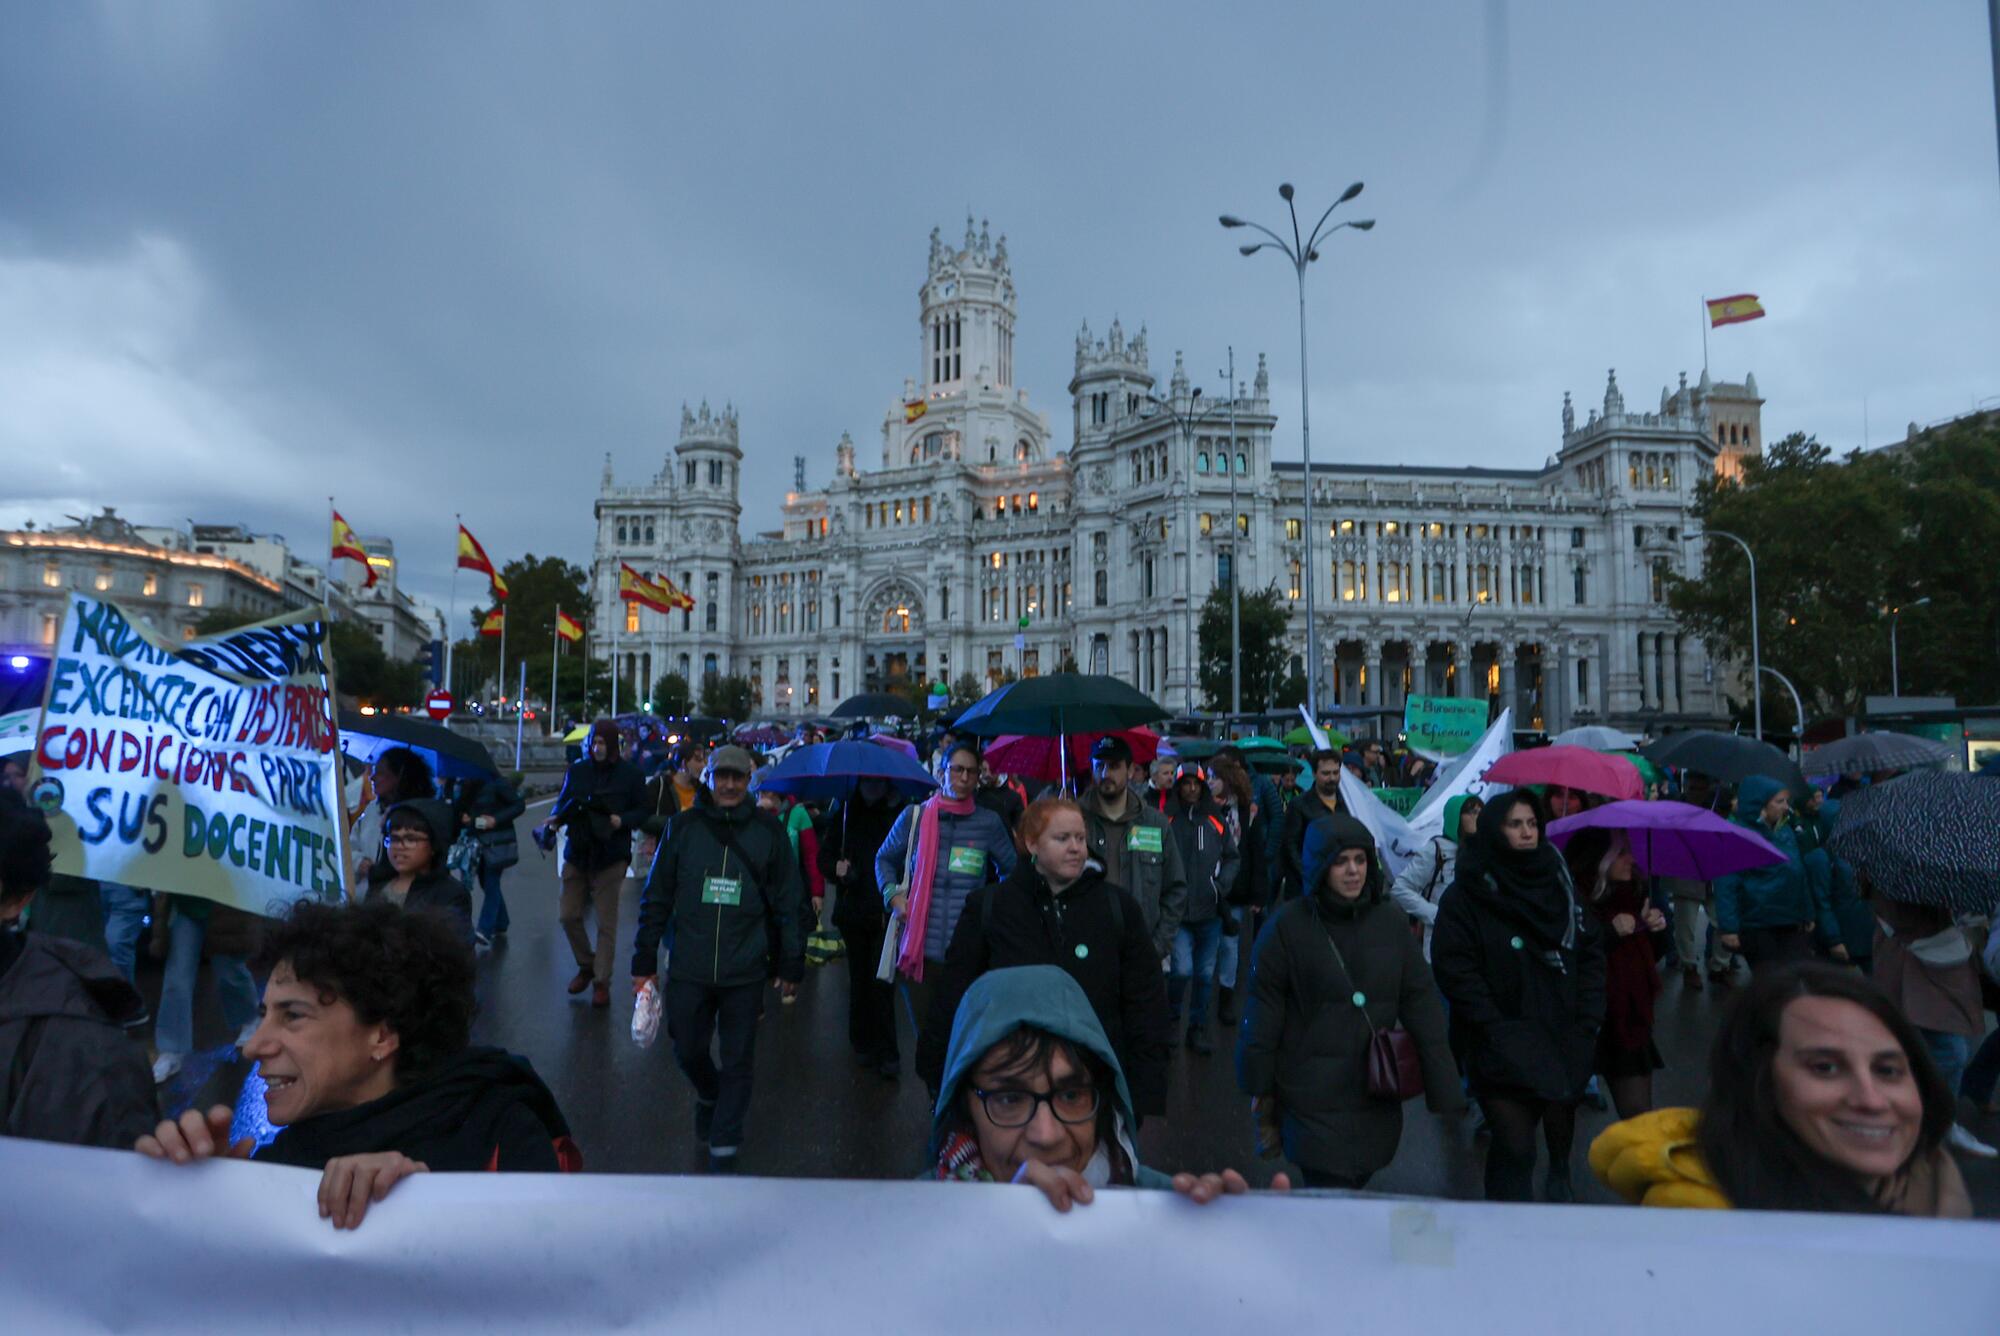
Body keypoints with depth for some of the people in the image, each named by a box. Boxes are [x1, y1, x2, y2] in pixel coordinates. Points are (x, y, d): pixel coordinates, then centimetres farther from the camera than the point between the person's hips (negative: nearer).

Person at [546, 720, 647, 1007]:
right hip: (577, 853, 3)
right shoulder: (577, 770, 6)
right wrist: (555, 816, -8)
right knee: (567, 915, 5)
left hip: (610, 857, -3)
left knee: (606, 923, 0)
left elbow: (641, 813, 1)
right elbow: (563, 802, 13)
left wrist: (622, 820, -18)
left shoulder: (630, 774, -2)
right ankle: (586, 965, 29)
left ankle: (602, 982, 11)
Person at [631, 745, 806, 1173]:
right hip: (688, 968, 1)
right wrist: (645, 961, 5)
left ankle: (724, 1146, 23)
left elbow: (790, 902, 2)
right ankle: (708, 1096, 45)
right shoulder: (684, 827, 0)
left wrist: (791, 965, 2)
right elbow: (656, 897, 5)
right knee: (688, 1050, 13)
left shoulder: (769, 831, -2)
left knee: (737, 1061, 7)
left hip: (745, 972, -1)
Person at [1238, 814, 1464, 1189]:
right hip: (1314, 1098, -3)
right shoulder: (1289, 925, -8)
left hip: (1377, 1098, 4)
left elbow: (1421, 1002, 3)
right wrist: (1260, 1086, 1)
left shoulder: (1389, 920, 1)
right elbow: (1263, 1011, -2)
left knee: (1356, 1183, 14)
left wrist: (1444, 1088, 0)